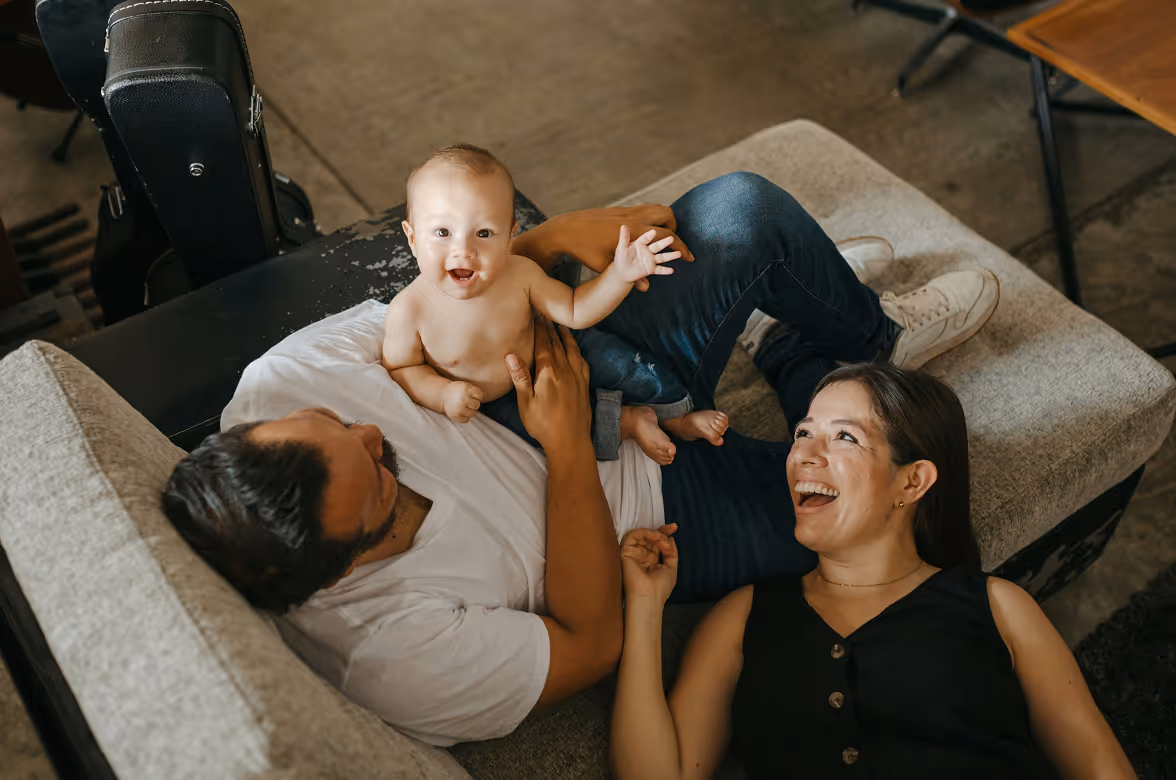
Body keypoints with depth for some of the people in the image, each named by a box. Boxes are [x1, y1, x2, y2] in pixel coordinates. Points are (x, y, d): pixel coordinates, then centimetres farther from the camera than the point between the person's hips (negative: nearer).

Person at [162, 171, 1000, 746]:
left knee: (744, 207, -8)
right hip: (651, 516, -5)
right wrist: (570, 447, -27)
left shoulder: (278, 389, -23)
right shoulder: (400, 655, -35)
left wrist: (548, 239, -20)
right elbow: (593, 643, -21)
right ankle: (801, 363, 23)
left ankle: (870, 329, 23)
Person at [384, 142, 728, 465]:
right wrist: (443, 394, -32)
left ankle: (674, 414, 19)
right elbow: (400, 368, -14)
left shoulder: (519, 274, -23)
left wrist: (620, 273, -25)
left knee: (609, 355, -6)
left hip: (542, 356, 3)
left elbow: (575, 310, -11)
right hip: (492, 402, -2)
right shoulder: (409, 311, -31)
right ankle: (622, 422, -6)